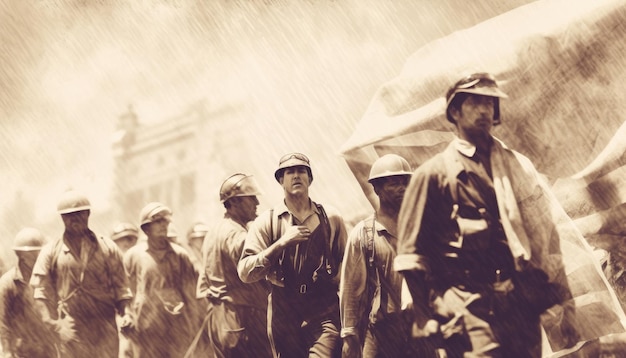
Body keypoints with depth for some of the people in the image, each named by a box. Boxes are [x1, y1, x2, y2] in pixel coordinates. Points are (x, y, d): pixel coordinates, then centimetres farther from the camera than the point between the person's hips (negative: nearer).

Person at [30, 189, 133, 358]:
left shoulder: (107, 248, 11)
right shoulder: (51, 252, 7)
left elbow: (120, 286, 11)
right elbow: (41, 293, 2)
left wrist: (125, 312, -5)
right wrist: (54, 323, -11)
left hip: (105, 331, 1)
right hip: (71, 332, -1)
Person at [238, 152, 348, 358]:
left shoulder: (331, 218, 7)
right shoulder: (266, 222, 5)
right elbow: (245, 272, -5)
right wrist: (281, 244, -15)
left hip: (324, 312, -1)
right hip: (284, 315, 1)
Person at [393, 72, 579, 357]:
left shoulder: (517, 165, 15)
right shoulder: (434, 173, 5)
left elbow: (545, 237, 12)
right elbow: (411, 256, 3)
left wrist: (563, 301, 7)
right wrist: (430, 318, -3)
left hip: (522, 303, 4)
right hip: (470, 308, -4)